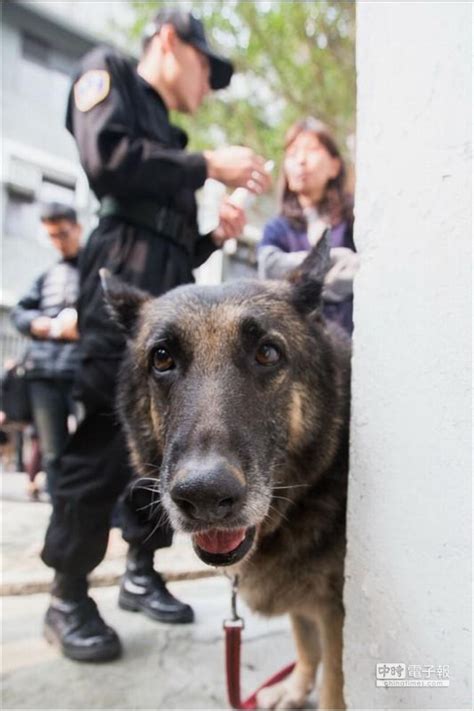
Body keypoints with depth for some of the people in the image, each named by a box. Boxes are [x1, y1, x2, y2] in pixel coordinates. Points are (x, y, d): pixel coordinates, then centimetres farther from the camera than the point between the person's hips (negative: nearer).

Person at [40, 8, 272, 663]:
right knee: (103, 447, -7)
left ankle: (141, 575, 24)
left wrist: (216, 235, 9)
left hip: (172, 299, 8)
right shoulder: (108, 72, 12)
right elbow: (108, 158, -12)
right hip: (123, 287, -8)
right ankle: (67, 599, 9)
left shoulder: (169, 139, 30)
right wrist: (209, 165, -5)